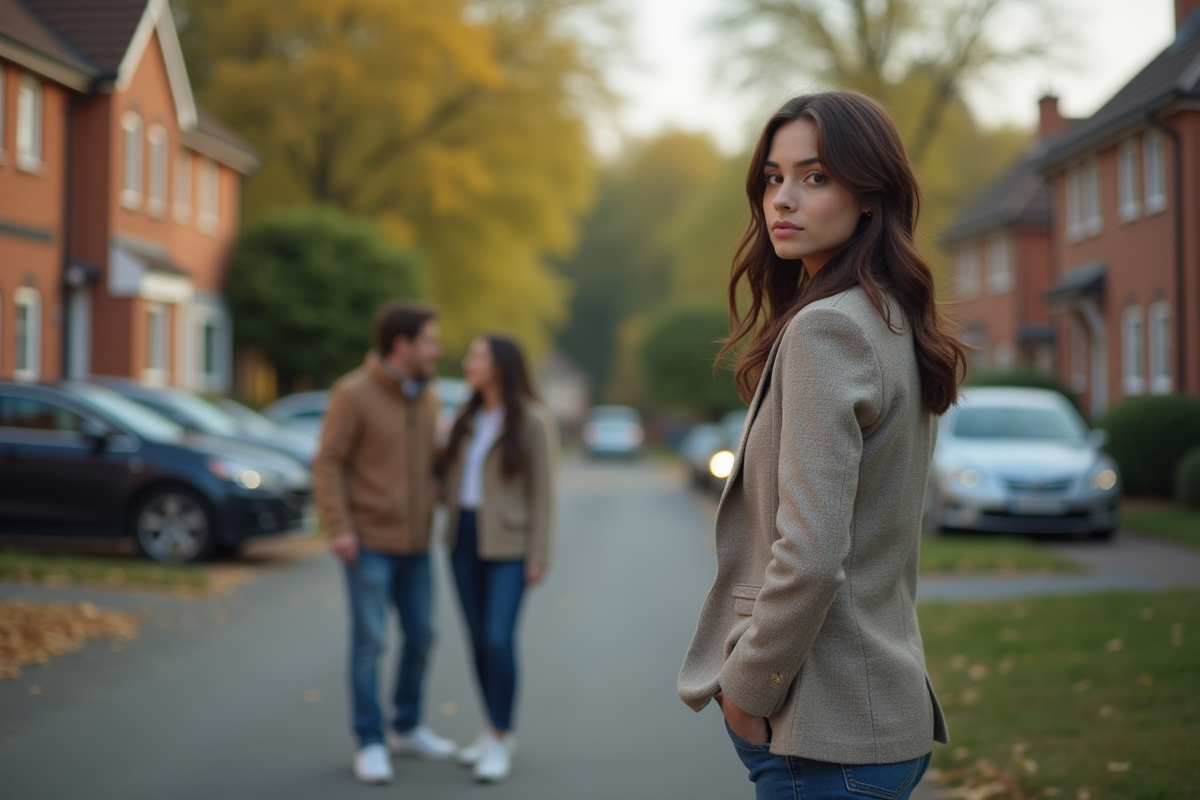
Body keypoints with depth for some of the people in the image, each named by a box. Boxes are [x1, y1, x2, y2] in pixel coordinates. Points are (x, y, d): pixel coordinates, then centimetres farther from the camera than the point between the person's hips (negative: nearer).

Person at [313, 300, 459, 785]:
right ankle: (370, 744, 7)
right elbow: (328, 464, -13)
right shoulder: (353, 394, -13)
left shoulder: (425, 398, 8)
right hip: (368, 542, -7)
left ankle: (407, 730, 27)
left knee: (421, 636, 12)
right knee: (369, 641, -3)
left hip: (414, 544, 7)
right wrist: (338, 529, -20)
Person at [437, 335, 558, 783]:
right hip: (464, 539, 6)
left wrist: (538, 557, -13)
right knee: (479, 639, 8)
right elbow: (450, 475, 14)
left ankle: (500, 741, -3)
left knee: (499, 639, -13)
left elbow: (542, 492, -10)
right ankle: (497, 731, 18)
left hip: (508, 544, -6)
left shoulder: (533, 421, -9)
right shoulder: (468, 418, 10)